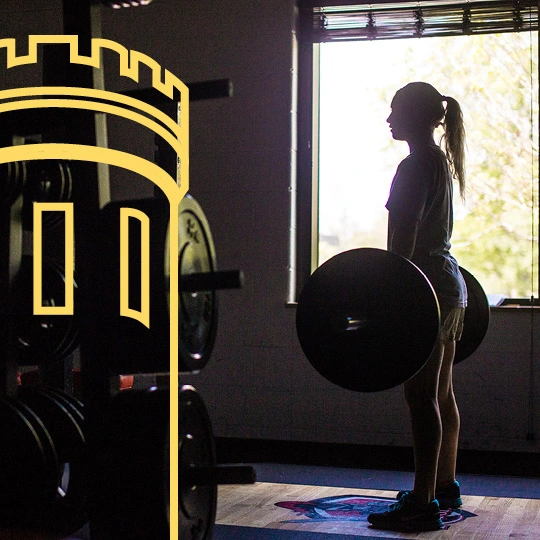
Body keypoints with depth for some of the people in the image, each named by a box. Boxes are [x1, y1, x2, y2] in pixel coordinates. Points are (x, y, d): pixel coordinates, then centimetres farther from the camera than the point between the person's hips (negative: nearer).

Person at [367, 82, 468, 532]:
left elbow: (404, 242, -20)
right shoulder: (442, 161, 16)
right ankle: (445, 487, 24)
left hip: (426, 287, -10)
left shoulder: (415, 166, -14)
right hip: (450, 283, 10)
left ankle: (423, 504, -6)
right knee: (441, 395, 15)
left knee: (422, 398, -9)